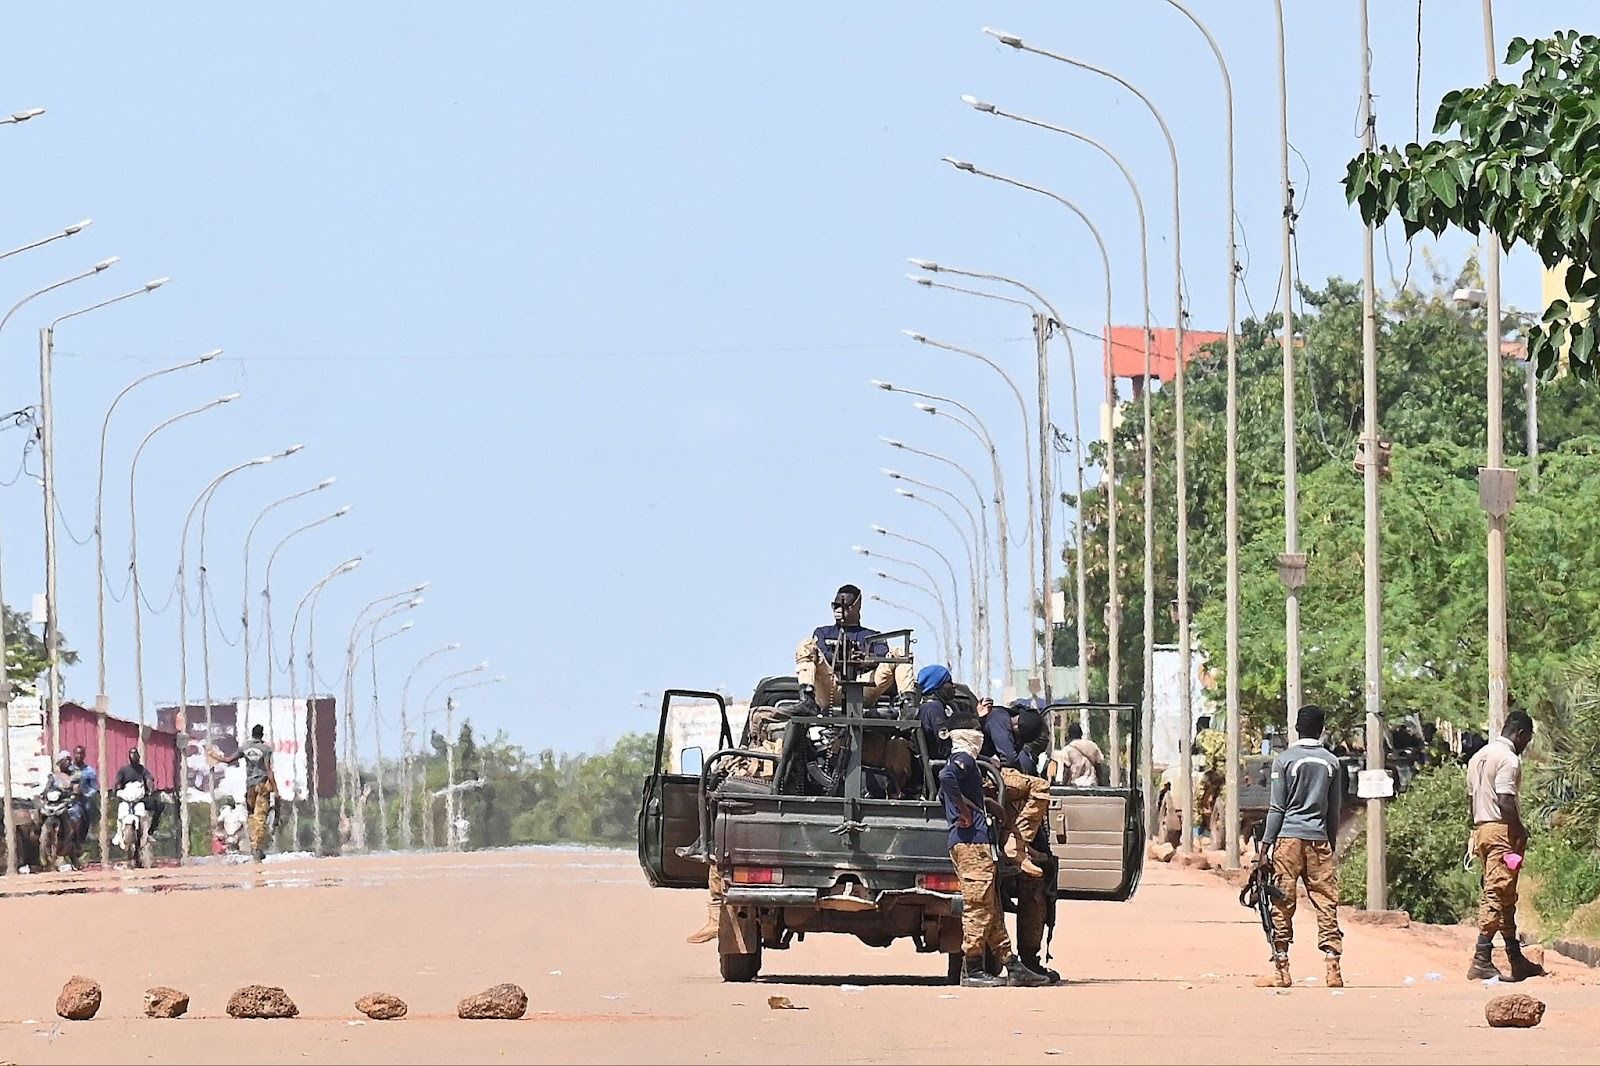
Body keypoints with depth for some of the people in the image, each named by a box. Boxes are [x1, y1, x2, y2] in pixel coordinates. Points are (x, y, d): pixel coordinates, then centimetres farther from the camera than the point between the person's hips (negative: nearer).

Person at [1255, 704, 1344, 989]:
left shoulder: (1285, 760, -3)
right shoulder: (1331, 762, 8)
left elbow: (1277, 807, -3)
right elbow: (1334, 810, 12)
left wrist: (1266, 843, 1)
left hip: (1289, 837, -3)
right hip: (1319, 838, 3)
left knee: (1283, 906, 1)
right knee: (1327, 906, 2)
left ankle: (1281, 969, 0)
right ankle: (1333, 968, -4)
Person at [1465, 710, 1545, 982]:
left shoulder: (1479, 756, 17)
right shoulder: (1508, 759, -13)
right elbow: (1505, 802, -20)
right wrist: (1522, 832, -11)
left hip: (1481, 829, 10)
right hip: (1502, 830, -10)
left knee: (1505, 898, 14)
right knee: (1496, 896, -10)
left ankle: (1517, 961, 18)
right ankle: (1481, 961, -14)